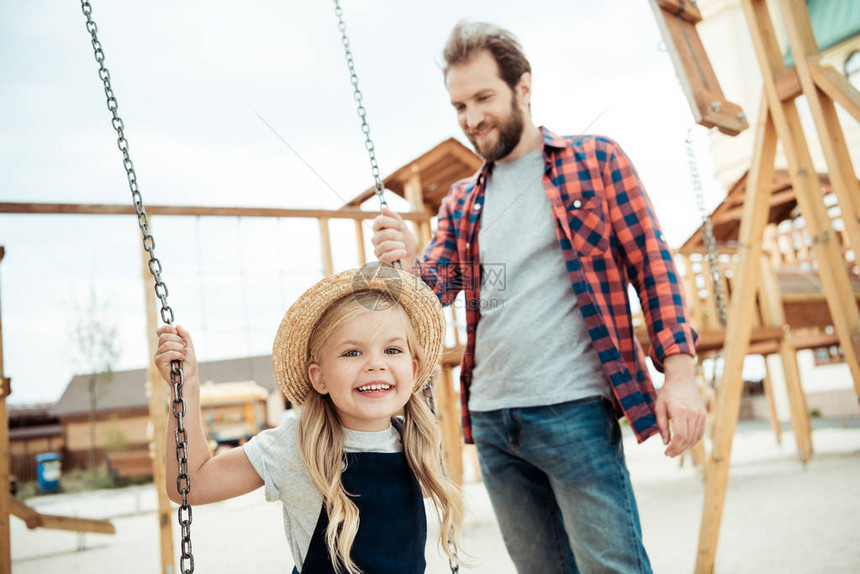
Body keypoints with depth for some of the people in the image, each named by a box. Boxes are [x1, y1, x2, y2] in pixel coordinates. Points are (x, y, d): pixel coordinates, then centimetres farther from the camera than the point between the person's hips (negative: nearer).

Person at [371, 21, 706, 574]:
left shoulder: (596, 160, 4)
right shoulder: (461, 202, 15)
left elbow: (651, 265, -1)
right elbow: (434, 289, 9)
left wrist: (679, 373, -11)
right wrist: (407, 263, -15)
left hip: (574, 408, -5)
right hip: (489, 418, 5)